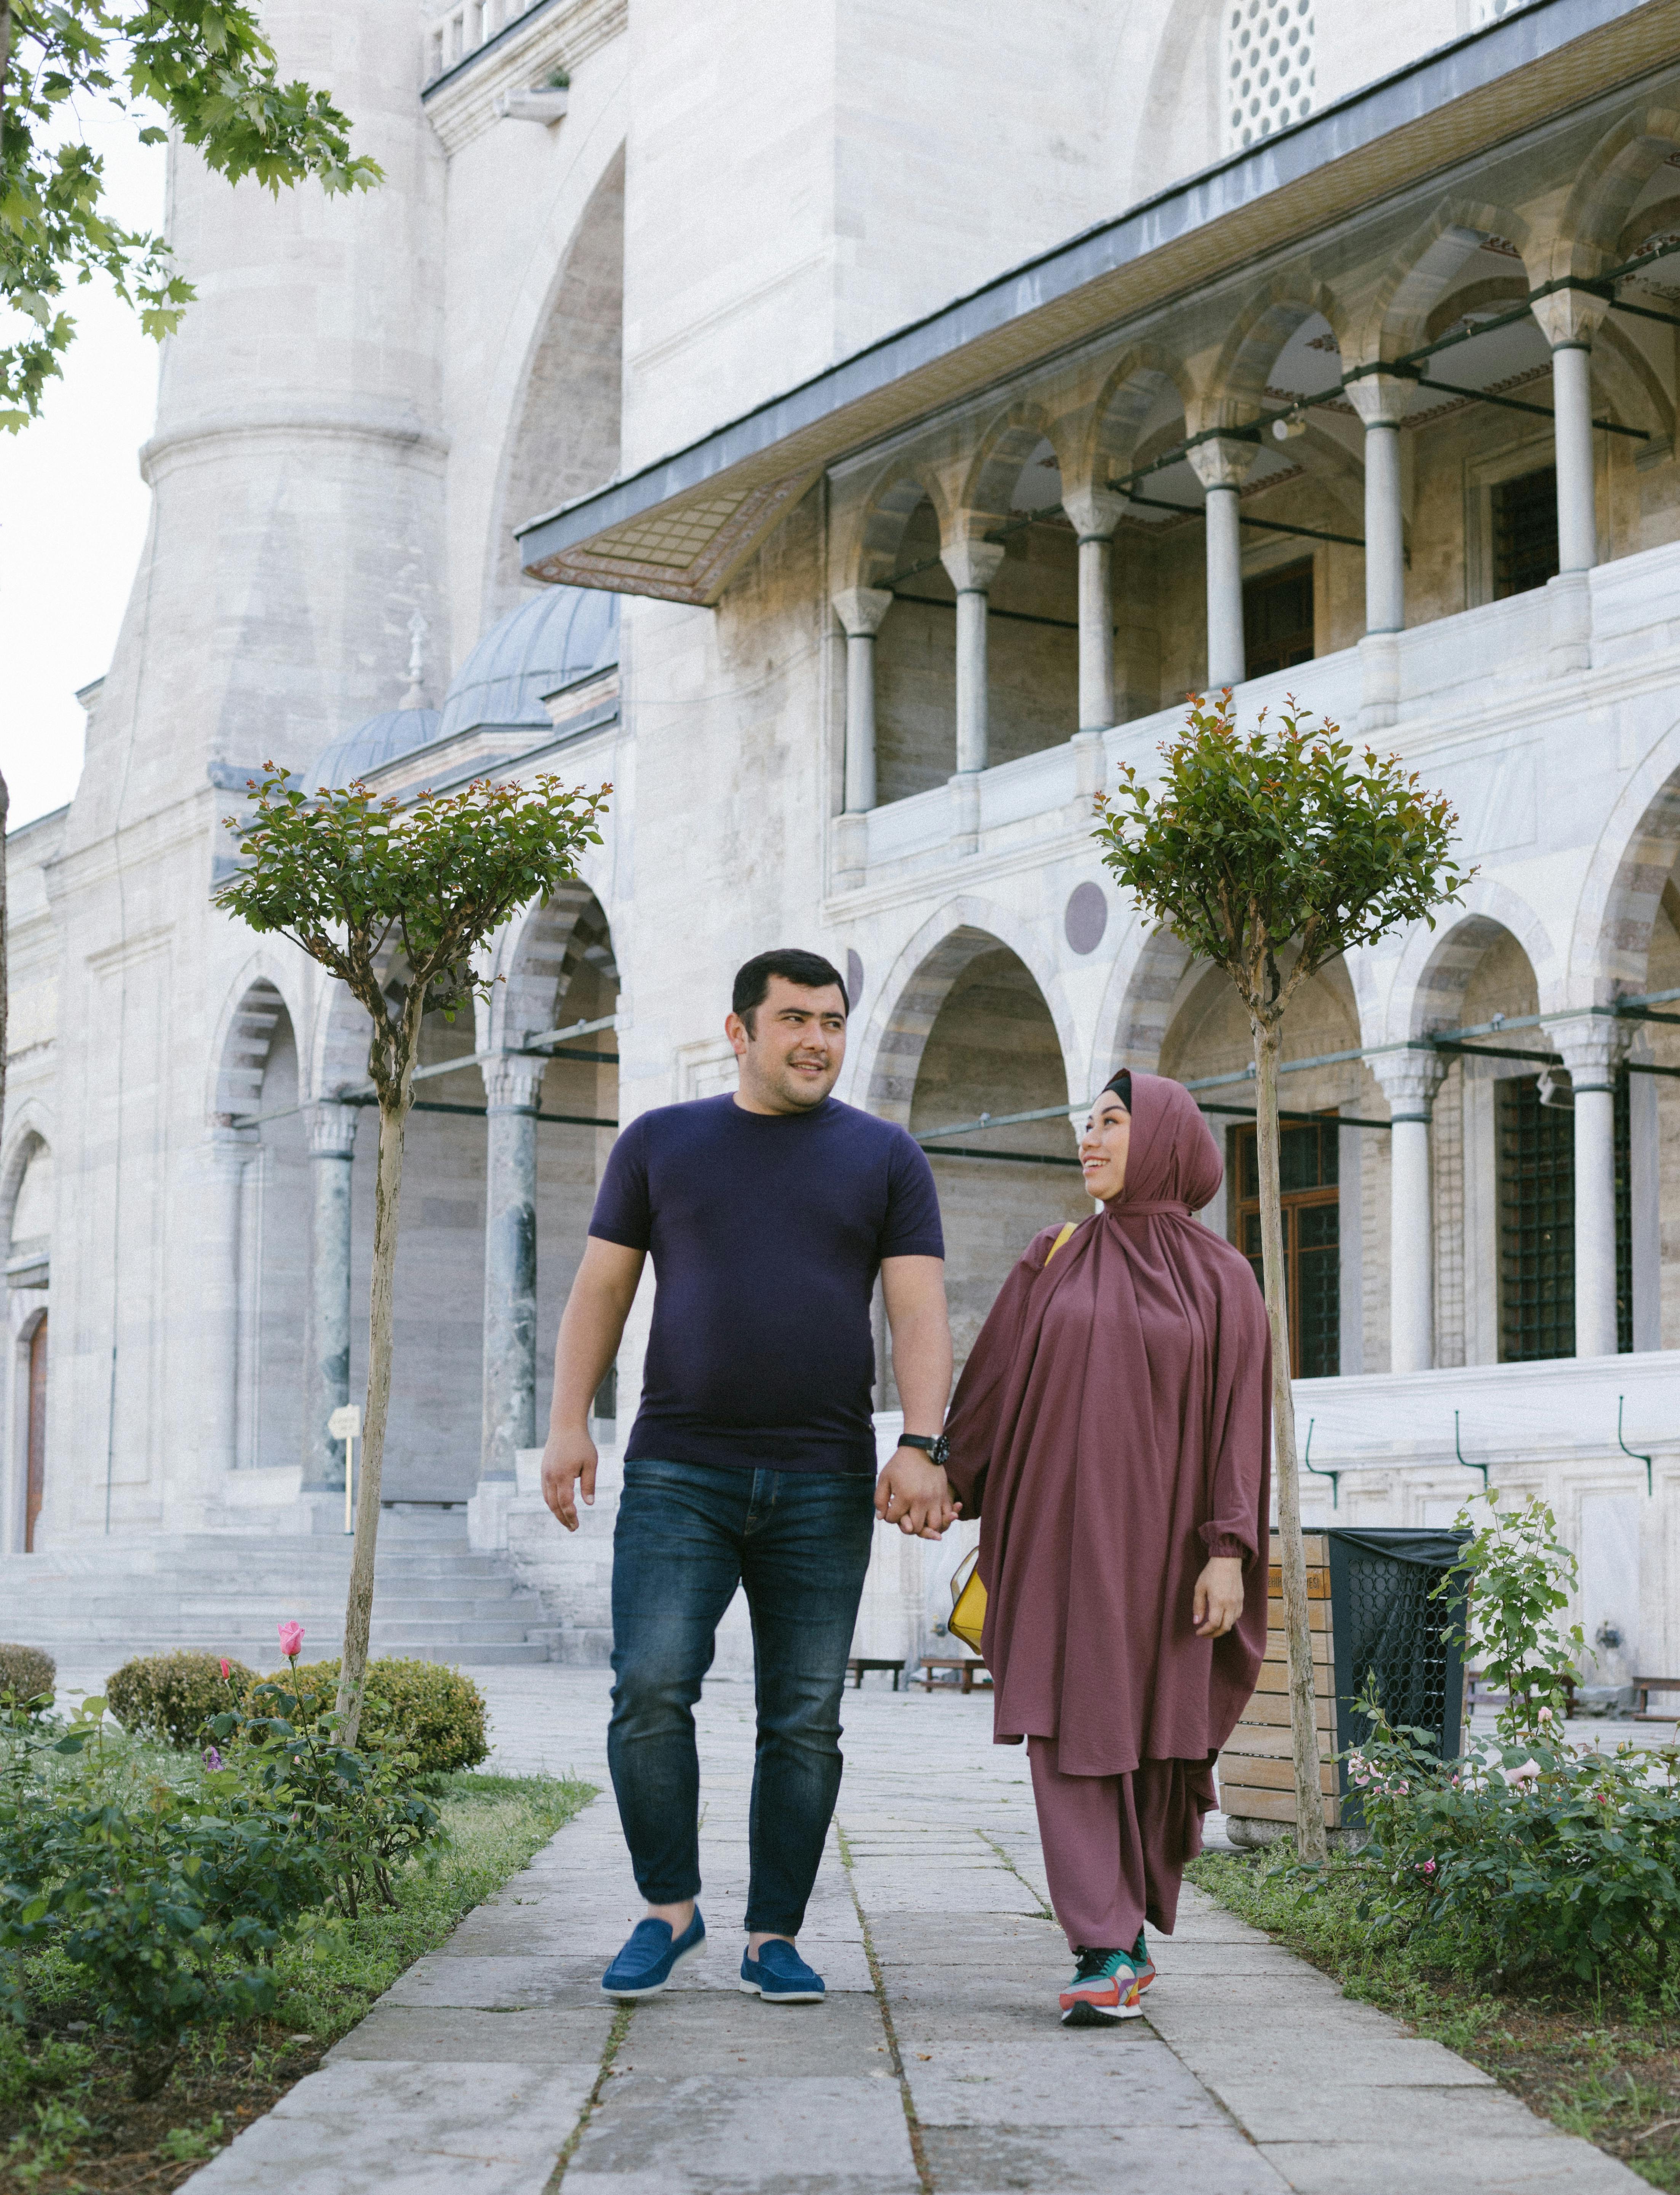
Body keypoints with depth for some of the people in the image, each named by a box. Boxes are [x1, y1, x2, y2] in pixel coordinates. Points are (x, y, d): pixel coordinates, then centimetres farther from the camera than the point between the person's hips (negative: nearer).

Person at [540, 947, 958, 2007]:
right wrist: (570, 1424, 0)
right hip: (679, 1473, 0)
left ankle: (775, 1937, 12)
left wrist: (923, 1446, -12)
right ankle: (670, 1908, 4)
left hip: (824, 1484, 0)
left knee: (805, 1720, 1)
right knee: (652, 1689, -13)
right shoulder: (662, 1143, 11)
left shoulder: (885, 1158, 8)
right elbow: (601, 1291, 11)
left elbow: (921, 1315, 1)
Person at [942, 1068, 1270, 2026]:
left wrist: (1229, 1553, -10)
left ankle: (1127, 1935, 26)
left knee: (1155, 1740, 6)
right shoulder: (1056, 1261, 8)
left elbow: (1239, 1419, -2)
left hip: (1162, 1536, -1)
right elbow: (992, 1387, 10)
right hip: (1064, 1530, 1)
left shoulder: (1220, 1277, 3)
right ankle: (1112, 1955, -10)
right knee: (1075, 1732, -9)